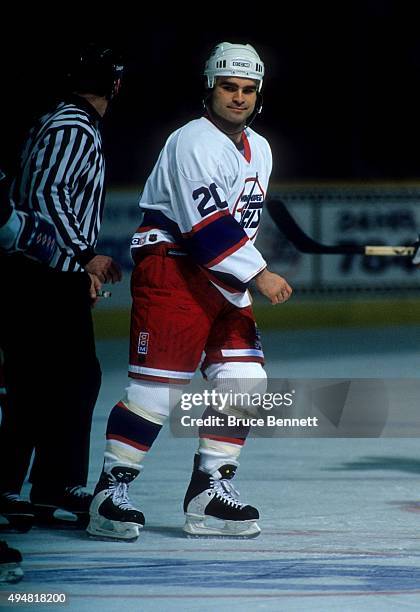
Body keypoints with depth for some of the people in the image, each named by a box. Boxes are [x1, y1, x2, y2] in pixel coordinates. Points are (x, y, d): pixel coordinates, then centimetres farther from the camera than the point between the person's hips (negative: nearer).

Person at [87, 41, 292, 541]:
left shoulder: (259, 151, 14)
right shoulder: (194, 143, -14)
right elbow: (209, 224, -23)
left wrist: (244, 281, 21)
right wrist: (258, 274, -24)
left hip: (222, 279, 9)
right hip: (172, 265, -9)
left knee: (244, 378, 1)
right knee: (157, 382, -12)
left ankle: (208, 491, 8)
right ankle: (111, 492, -6)